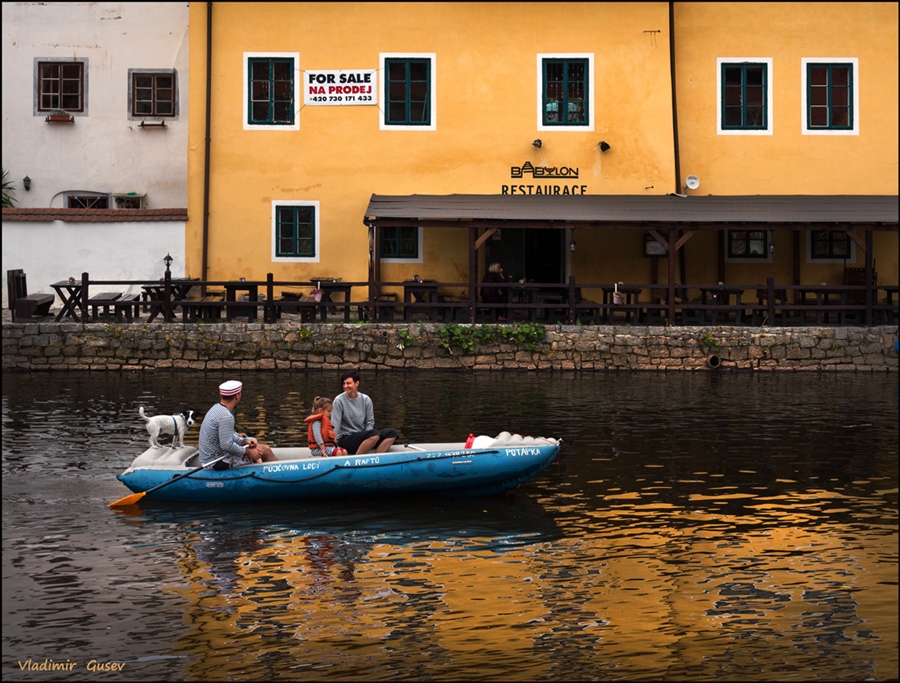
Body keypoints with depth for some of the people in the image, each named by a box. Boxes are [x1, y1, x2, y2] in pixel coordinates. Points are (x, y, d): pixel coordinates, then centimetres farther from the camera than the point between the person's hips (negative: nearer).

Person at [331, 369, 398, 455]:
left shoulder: (366, 399, 6)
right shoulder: (339, 400, -6)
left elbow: (370, 421, 8)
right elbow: (335, 426, -10)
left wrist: (366, 436, -9)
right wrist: (335, 443, -20)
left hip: (362, 436, 6)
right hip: (346, 439, -6)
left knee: (392, 433, -11)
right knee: (375, 434, -31)